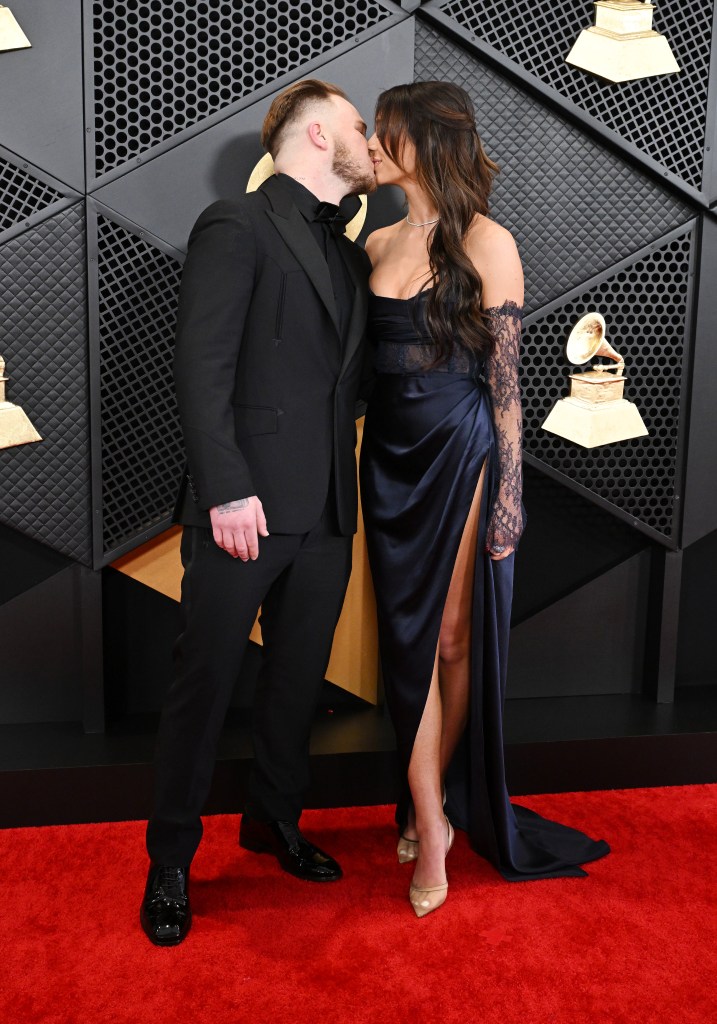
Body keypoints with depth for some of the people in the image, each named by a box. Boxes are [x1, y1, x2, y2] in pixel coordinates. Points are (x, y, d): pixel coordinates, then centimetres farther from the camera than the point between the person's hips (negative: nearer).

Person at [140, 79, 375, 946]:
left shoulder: (348, 251, 18)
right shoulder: (236, 227, -5)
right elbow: (202, 371, -13)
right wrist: (228, 490, -19)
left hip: (325, 515, 7)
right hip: (247, 508, -7)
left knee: (298, 681, 16)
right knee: (204, 685, 4)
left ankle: (275, 820, 36)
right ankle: (171, 861, 21)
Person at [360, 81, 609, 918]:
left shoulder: (485, 243, -7)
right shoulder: (379, 244, 10)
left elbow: (504, 379, -9)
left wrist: (508, 495, -11)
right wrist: (356, 468, 10)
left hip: (460, 455, -5)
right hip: (390, 455, 5)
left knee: (454, 639, 5)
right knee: (410, 638, 6)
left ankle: (426, 802, 25)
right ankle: (430, 826, 17)